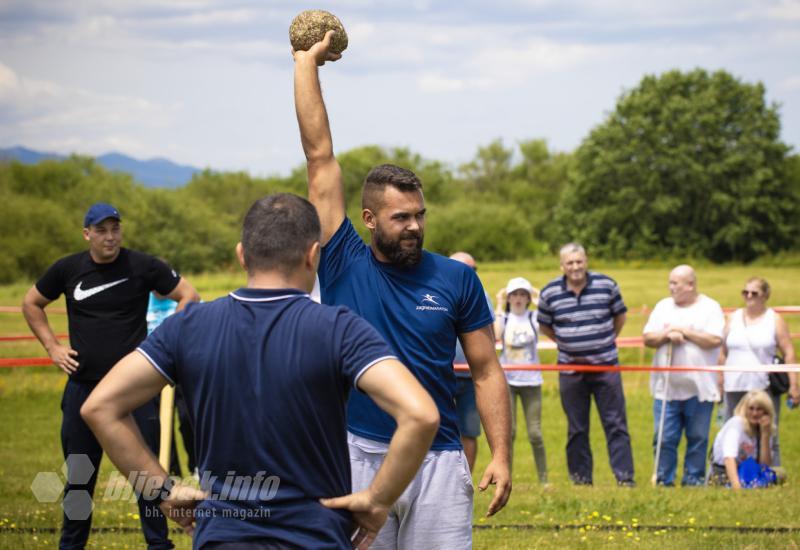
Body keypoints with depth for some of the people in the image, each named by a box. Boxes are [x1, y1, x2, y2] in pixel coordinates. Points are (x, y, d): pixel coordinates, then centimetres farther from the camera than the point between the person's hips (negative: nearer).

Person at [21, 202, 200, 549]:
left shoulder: (143, 267, -6)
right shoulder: (67, 270, 2)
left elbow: (188, 296, 0)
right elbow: (32, 304, 17)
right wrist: (51, 347, 8)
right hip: (83, 387, 2)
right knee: (79, 475, 11)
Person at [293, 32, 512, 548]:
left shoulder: (456, 279, 3)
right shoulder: (344, 265, 1)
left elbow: (487, 372, 6)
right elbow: (320, 156, 1)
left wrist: (501, 456, -3)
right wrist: (307, 62, 4)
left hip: (439, 460, 0)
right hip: (357, 455, 0)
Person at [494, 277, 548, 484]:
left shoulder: (534, 317, 5)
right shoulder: (503, 318, 5)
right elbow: (494, 336, -16)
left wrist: (540, 302, -7)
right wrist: (499, 307, -8)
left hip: (531, 381, 0)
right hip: (506, 379, 0)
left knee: (535, 433, 0)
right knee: (508, 430, -6)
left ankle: (543, 478, 10)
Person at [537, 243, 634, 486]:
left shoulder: (606, 285, -4)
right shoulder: (550, 292, -2)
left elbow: (620, 316, 11)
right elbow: (544, 326, 12)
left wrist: (607, 340, 11)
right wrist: (565, 342, 7)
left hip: (605, 366, -1)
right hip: (570, 368, 1)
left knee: (616, 424, -1)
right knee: (577, 429, 7)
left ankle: (624, 476, 0)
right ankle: (581, 478, 14)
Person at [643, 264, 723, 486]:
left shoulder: (710, 308, 0)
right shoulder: (663, 306, 12)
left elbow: (715, 340, -14)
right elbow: (648, 339, 7)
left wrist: (683, 331, -10)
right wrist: (667, 335, -11)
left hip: (699, 389, -3)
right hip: (666, 387, 3)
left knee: (698, 438, 3)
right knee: (664, 438, 0)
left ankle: (693, 480, 12)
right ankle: (664, 480, 7)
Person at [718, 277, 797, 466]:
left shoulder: (775, 320, 2)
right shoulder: (733, 318, 12)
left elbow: (788, 354, -1)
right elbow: (723, 353, 14)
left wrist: (793, 385, -8)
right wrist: (719, 383, 10)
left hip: (764, 387, -3)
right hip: (735, 387, 3)